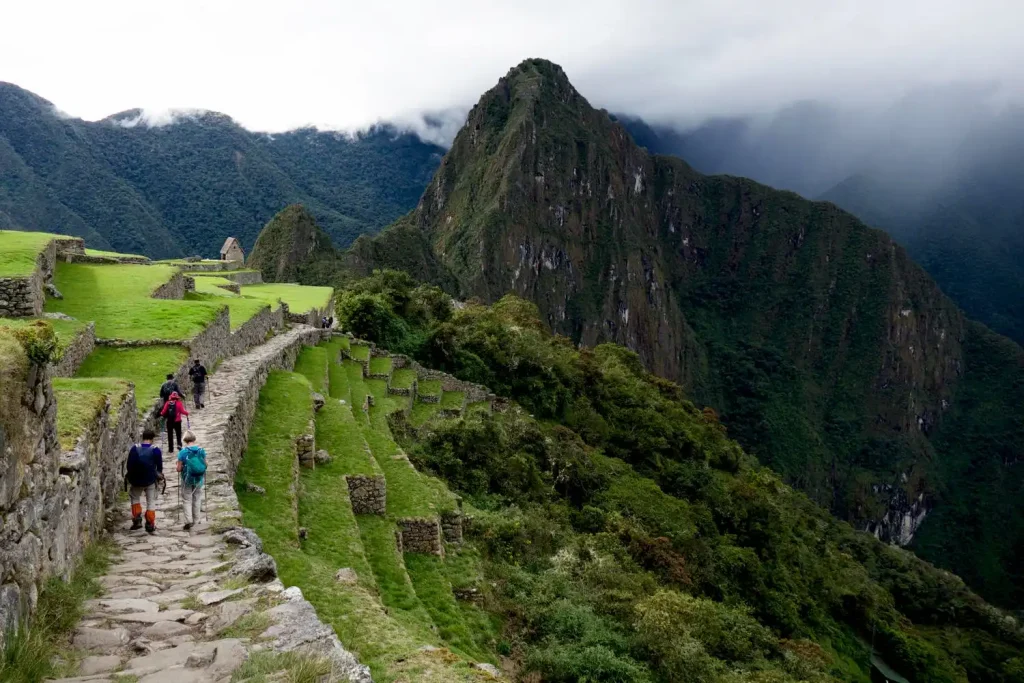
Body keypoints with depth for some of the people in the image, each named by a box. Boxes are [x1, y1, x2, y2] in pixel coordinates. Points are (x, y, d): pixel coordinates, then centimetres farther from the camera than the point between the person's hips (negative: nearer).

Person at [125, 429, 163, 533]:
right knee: (151, 503, 11)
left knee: (135, 498, 25)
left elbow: (129, 465, -3)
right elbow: (159, 467, -4)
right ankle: (150, 525, 10)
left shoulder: (134, 448, -7)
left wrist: (127, 476, 15)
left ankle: (137, 519, 13)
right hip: (151, 481, -1)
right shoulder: (156, 450, -12)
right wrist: (160, 475, 16)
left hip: (136, 480, 1)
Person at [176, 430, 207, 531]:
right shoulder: (201, 451, -7)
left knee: (187, 500, 7)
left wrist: (181, 467, 9)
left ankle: (188, 520, -5)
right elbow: (205, 465, 1)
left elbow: (179, 469, -13)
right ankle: (195, 520, 27)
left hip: (187, 479, -3)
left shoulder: (182, 452, -15)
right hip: (198, 479, 3)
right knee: (196, 499, 17)